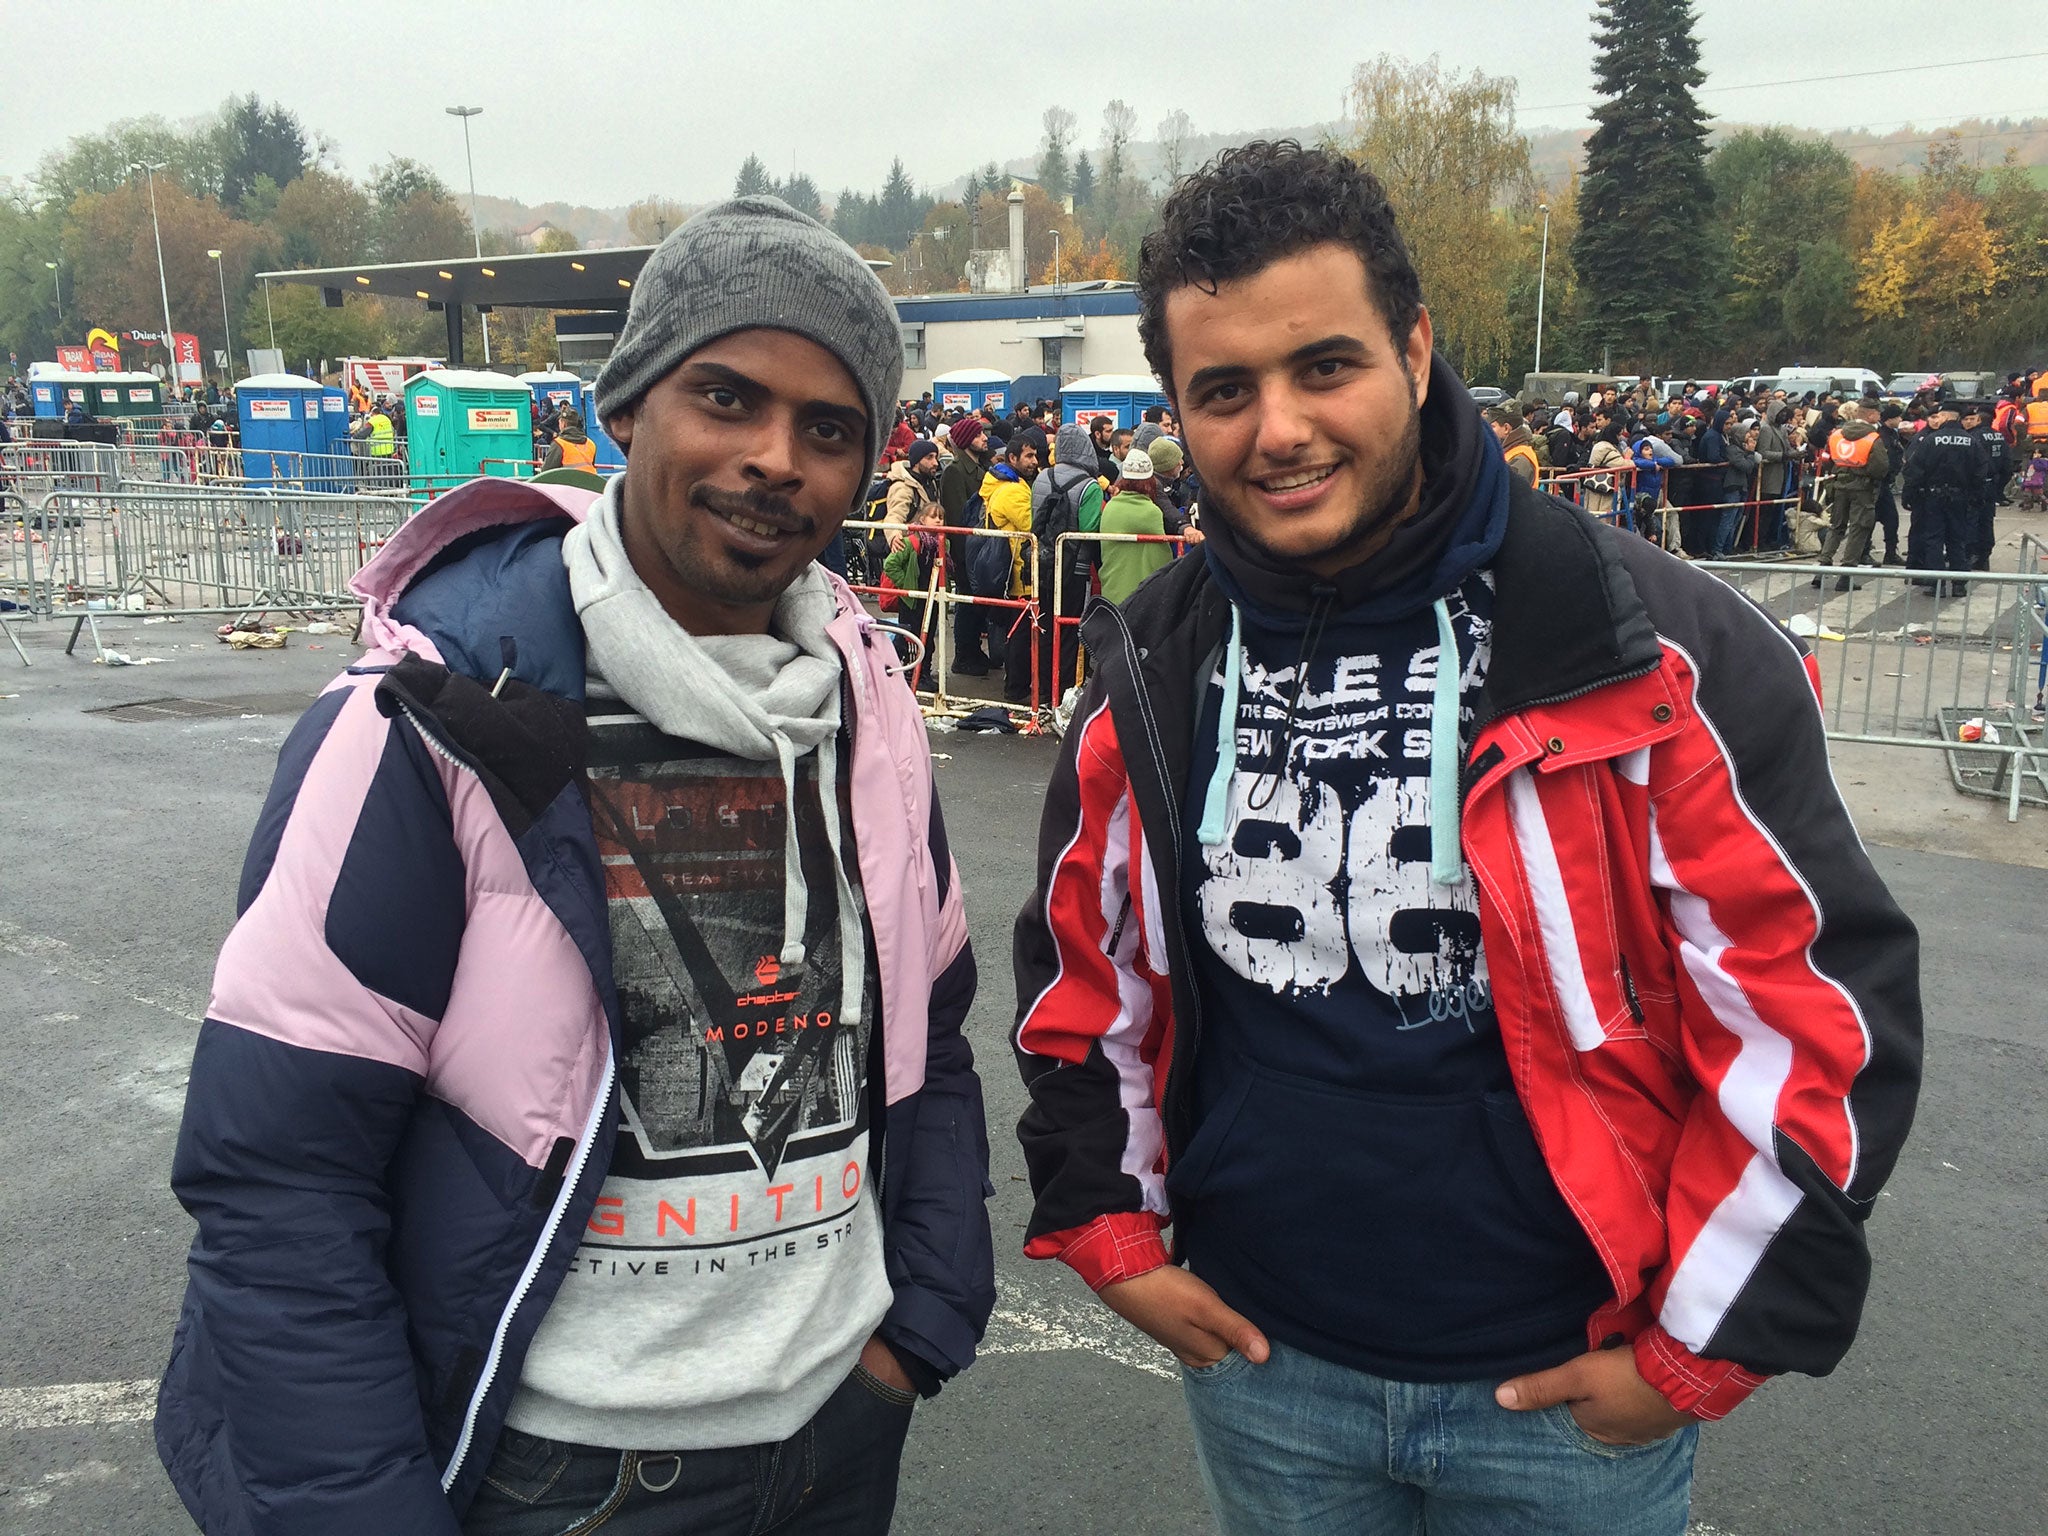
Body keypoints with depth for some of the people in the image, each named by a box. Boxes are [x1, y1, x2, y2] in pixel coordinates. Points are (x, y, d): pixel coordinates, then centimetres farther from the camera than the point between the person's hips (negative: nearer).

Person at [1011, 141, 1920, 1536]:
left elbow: (1827, 994, -10)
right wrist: (1111, 1230, 5)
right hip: (1259, 1364, 3)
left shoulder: (1654, 648, -15)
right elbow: (1080, 971, 10)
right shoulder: (1152, 674, -4)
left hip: (1570, 1390, -2)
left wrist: (1705, 1345, -8)